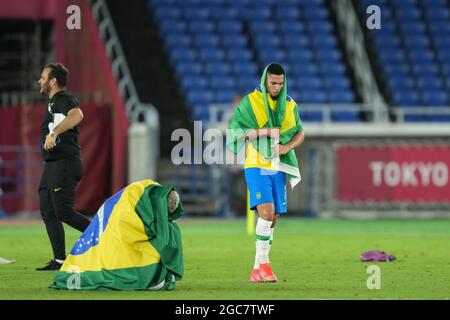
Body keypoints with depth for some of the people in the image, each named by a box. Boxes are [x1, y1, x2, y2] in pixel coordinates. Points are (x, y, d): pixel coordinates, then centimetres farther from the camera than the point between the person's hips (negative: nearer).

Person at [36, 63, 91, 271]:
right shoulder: (53, 103, 22)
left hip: (64, 164, -10)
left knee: (64, 213, -15)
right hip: (52, 165, 10)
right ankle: (59, 260, 7)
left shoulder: (64, 99, -11)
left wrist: (54, 133, -42)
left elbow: (76, 115, -33)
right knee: (48, 213, 6)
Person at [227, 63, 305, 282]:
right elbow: (236, 131, -8)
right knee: (266, 212, -21)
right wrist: (265, 131, -19)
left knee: (273, 219, 4)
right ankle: (263, 263, -16)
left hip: (278, 168, 5)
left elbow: (300, 134, 15)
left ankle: (258, 269, 12)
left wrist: (286, 147, -6)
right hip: (256, 166, -5)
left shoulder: (289, 105, 8)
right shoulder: (250, 102, -4)